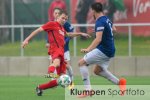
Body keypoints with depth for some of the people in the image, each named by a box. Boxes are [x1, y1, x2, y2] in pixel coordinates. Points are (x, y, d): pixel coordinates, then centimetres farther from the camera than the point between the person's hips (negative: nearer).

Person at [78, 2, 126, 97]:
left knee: (82, 63, -6)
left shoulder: (100, 22, -17)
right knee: (98, 70, 22)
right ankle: (119, 82, 13)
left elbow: (98, 39, -27)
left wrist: (88, 49, -36)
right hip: (109, 50, 9)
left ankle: (88, 89, -12)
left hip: (103, 50, -9)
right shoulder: (107, 20, 11)